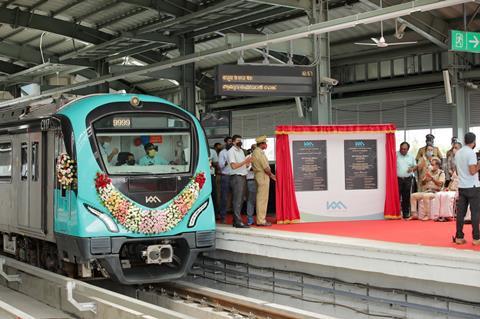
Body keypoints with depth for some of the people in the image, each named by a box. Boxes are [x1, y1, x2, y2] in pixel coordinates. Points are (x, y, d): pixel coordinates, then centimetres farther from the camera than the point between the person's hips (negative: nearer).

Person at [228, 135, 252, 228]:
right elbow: (233, 166, -17)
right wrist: (245, 161, -19)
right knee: (237, 200, -10)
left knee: (240, 200, 10)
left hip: (243, 177, 9)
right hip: (236, 177, -9)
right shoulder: (231, 151, -7)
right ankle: (238, 222, -11)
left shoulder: (241, 151, 19)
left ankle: (236, 220, 16)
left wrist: (248, 162, 3)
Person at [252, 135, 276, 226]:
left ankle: (260, 219, 17)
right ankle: (261, 221, -5)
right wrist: (271, 175, -1)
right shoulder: (260, 153, -16)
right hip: (263, 176, -10)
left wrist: (270, 175, 13)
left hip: (258, 175, 10)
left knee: (260, 199, 12)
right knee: (263, 199, -7)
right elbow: (266, 168, -17)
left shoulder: (255, 152, 15)